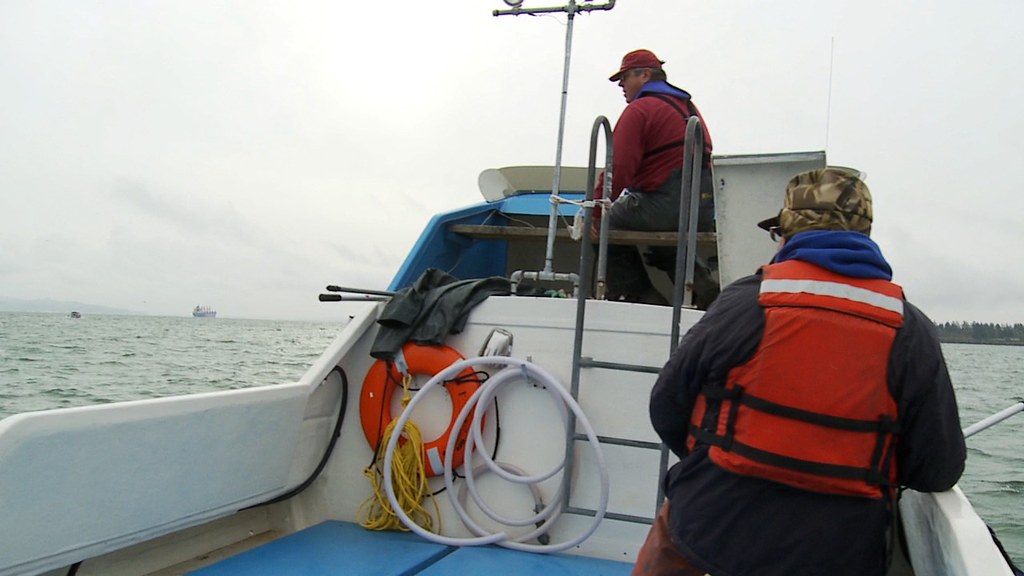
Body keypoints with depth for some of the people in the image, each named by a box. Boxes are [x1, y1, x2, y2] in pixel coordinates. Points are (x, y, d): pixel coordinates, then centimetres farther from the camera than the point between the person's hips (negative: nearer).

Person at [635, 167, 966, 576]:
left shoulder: (743, 303, -10)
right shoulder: (913, 332, -4)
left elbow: (667, 409, -2)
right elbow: (940, 472, -2)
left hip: (707, 534, -1)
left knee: (669, 529, 28)